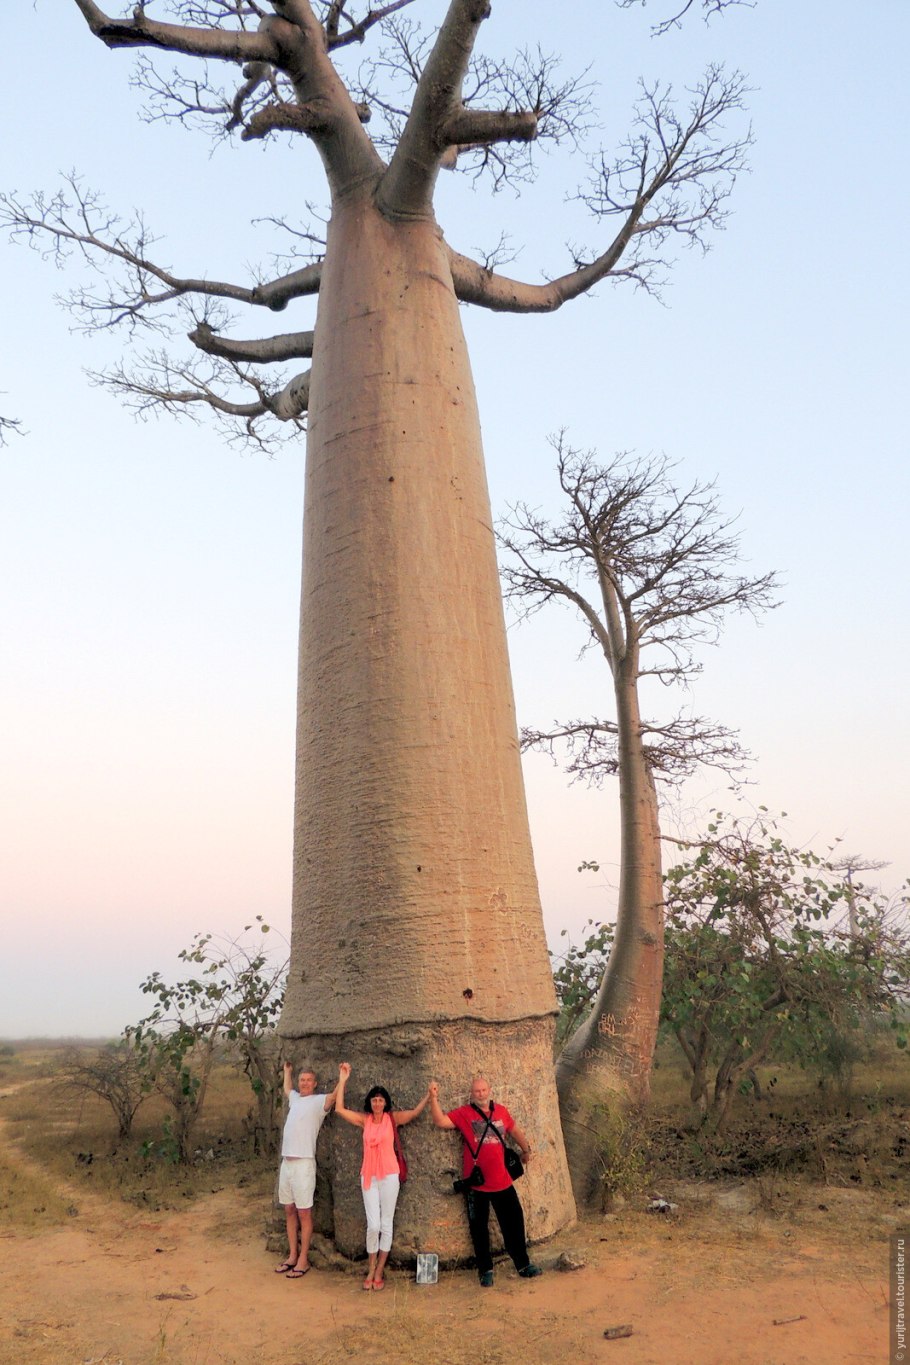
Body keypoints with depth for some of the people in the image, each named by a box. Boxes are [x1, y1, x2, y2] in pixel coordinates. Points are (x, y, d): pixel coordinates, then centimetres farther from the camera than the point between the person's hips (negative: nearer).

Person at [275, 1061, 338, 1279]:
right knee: (289, 1211, 13)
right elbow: (287, 1088, 37)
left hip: (304, 1163, -7)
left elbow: (334, 1096, -26)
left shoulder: (319, 1101, -6)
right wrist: (288, 1071, 45)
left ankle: (303, 1260, 7)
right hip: (286, 1162, 7)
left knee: (304, 1213, 0)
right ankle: (292, 1256, 22)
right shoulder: (295, 1098, 14)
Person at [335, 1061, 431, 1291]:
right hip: (368, 1176, 1)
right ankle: (371, 1270, 15)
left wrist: (429, 1095, -25)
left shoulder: (393, 1118, -2)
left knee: (386, 1225, 4)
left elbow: (415, 1112, -13)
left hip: (389, 1176, -1)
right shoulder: (364, 1120, 2)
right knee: (373, 1225, -3)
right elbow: (339, 1109, -4)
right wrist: (342, 1080, -7)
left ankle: (379, 1272, 17)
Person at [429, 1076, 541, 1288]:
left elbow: (515, 1131, 19)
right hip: (476, 1184, -3)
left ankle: (523, 1264, 29)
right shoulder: (463, 1114, -8)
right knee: (479, 1228, 9)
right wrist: (434, 1098, -33)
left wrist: (526, 1150, 31)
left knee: (514, 1223, 12)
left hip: (502, 1182, 3)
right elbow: (440, 1121, -21)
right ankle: (485, 1270, 25)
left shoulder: (501, 1111, 2)